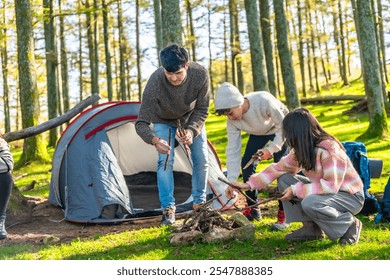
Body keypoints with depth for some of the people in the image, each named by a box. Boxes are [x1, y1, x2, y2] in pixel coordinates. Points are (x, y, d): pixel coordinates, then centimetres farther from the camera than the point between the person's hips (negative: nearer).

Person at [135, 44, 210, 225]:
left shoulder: (200, 75, -36)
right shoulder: (155, 83, -41)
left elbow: (202, 110, -20)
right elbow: (141, 124, -37)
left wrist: (191, 130, -38)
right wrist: (155, 140, -57)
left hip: (191, 115, 2)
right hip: (164, 119, -2)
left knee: (201, 159, -2)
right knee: (165, 161, -16)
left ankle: (199, 203, 14)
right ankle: (168, 209, -8)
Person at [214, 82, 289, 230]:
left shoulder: (264, 101, -41)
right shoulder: (232, 121, -24)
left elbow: (283, 126, -27)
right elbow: (233, 150, -20)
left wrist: (270, 149, -34)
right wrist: (231, 182, -25)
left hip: (281, 130, -5)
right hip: (259, 133, 5)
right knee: (246, 165, -7)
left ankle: (283, 215, -7)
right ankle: (253, 209, 11)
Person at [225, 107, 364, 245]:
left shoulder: (328, 149, -28)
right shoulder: (301, 149, -2)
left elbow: (331, 186, -29)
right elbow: (279, 168, 5)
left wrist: (296, 190, -27)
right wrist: (249, 184, -2)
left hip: (351, 196, -8)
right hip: (326, 191, 8)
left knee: (310, 203, -36)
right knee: (284, 179, -4)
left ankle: (350, 224, -10)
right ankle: (311, 227, 2)